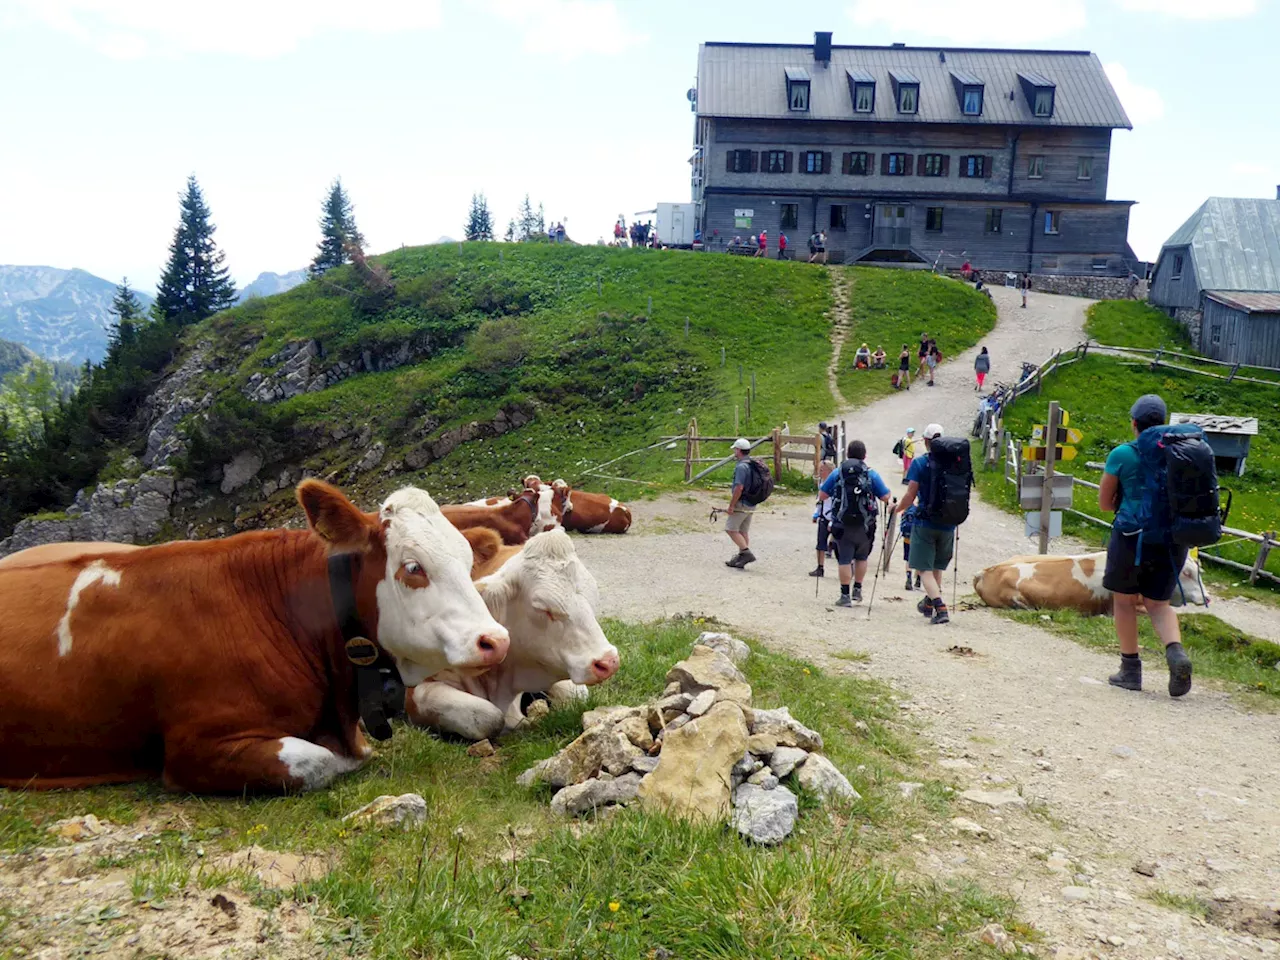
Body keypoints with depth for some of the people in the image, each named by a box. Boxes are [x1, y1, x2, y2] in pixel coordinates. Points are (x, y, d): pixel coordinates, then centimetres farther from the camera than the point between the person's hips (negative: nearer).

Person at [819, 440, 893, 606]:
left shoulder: (837, 473, -1)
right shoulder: (871, 474, -3)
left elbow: (821, 495, 1)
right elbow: (885, 497, -4)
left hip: (842, 525, 0)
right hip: (865, 526, 1)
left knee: (844, 560, 3)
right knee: (861, 558, 20)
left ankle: (845, 596, 2)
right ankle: (857, 590, 22)